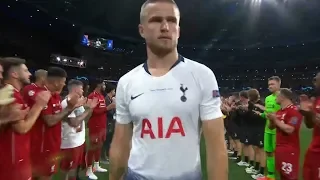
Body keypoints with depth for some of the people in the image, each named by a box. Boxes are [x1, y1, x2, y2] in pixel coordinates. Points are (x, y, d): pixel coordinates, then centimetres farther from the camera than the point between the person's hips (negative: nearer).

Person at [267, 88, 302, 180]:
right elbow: (271, 127, 18)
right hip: (279, 147, 9)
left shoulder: (294, 111, -15)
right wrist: (272, 120, -2)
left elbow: (289, 129, -25)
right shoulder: (279, 111, 13)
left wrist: (276, 120, -18)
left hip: (289, 149, -9)